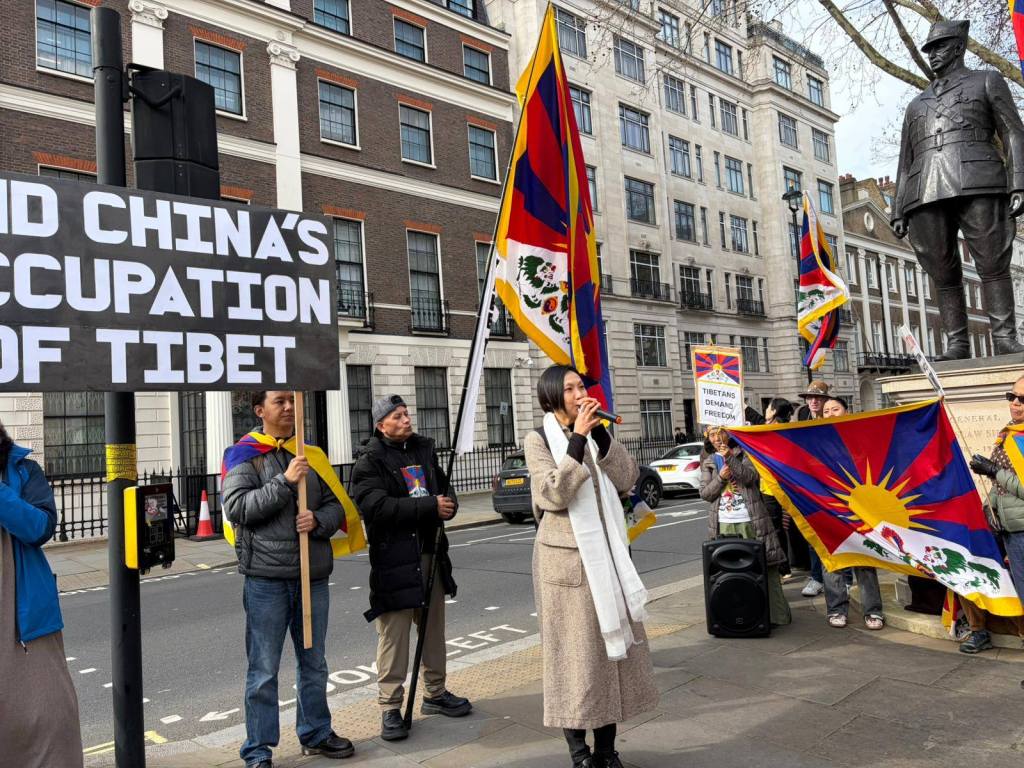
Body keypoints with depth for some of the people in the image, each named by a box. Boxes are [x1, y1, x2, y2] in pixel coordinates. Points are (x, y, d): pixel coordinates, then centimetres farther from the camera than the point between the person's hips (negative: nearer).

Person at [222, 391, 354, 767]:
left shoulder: (310, 454, 11)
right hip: (266, 577, -5)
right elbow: (237, 508, -14)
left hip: (314, 574, 5)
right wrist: (285, 482, -21)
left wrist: (319, 521, -10)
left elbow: (335, 505, 11)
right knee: (263, 669, 3)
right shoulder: (244, 455, -2)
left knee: (314, 662, 17)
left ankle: (316, 733, 34)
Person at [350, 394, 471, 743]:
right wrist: (431, 506, -21)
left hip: (431, 552, 6)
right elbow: (376, 506, -20)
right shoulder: (370, 462, -6)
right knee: (394, 633, -4)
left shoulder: (425, 450, 14)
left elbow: (445, 489, 21)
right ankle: (390, 707, 7)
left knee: (434, 626, 15)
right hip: (393, 558, -6)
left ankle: (435, 693, 30)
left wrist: (448, 503, -5)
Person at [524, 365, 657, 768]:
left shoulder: (595, 434, 9)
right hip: (566, 559, -5)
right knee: (574, 651, 1)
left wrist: (601, 435, -11)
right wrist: (577, 439, -20)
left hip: (605, 554, 6)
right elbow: (554, 494, -19)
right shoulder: (538, 440, -6)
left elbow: (628, 479, -2)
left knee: (611, 643, 9)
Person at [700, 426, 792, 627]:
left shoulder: (743, 454, 7)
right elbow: (705, 494, 7)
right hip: (723, 524, 2)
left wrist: (730, 458, -16)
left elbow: (751, 477, -8)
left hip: (750, 520, -2)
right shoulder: (707, 463, 13)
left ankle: (775, 613, 6)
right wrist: (720, 477, -9)